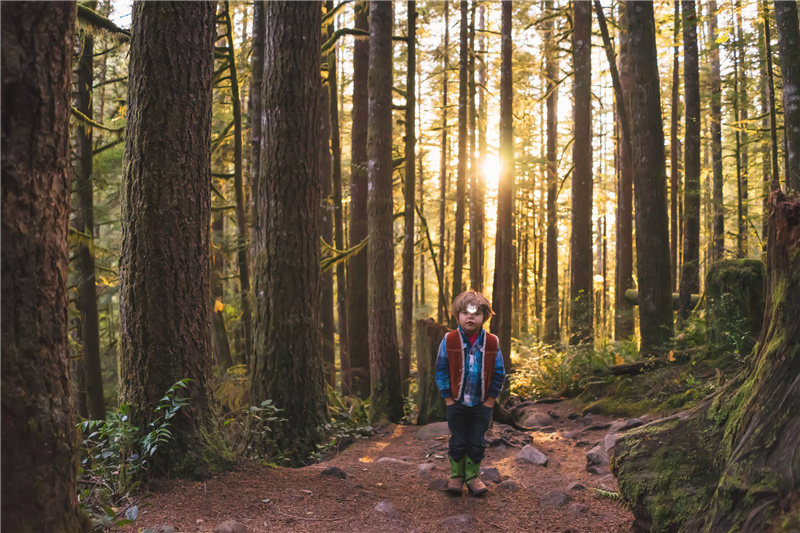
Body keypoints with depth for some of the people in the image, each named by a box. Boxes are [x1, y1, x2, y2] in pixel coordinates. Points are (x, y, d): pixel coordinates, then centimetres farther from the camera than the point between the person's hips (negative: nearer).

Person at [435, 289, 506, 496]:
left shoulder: (492, 343, -5)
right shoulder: (449, 340, -9)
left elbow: (499, 374, 1)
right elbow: (441, 371, -4)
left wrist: (490, 400, -3)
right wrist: (448, 399, -6)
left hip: (482, 404, 1)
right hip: (456, 403, -1)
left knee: (477, 443, 9)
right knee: (458, 442, 10)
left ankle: (472, 477, 25)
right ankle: (456, 476, 26)